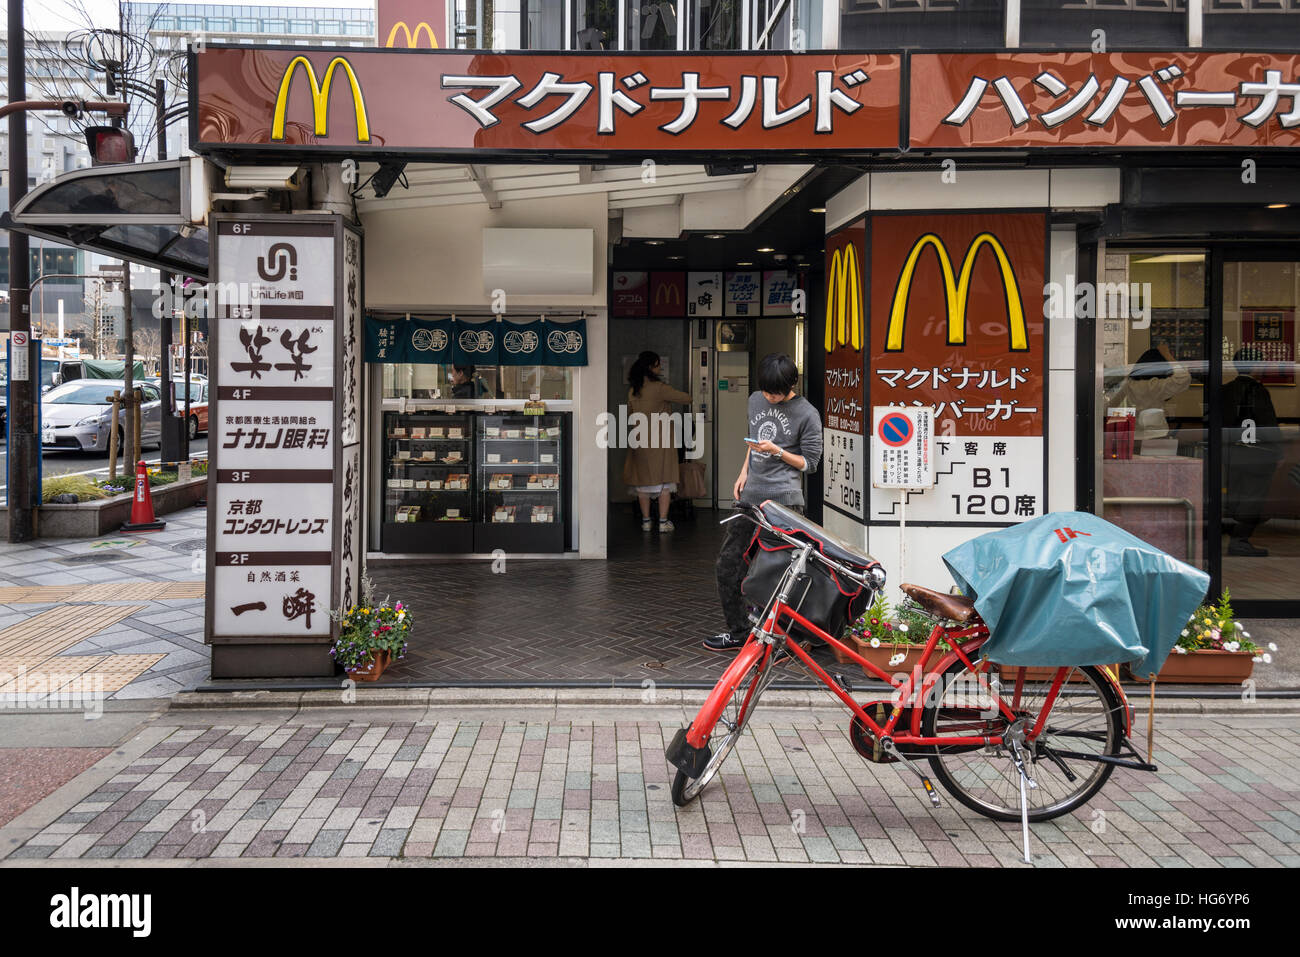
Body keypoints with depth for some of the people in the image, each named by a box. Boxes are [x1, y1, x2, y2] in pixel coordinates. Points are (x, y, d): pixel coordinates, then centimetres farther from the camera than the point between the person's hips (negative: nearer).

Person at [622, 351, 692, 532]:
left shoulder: (633, 391, 5)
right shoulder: (659, 388, -13)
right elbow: (686, 399, -9)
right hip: (660, 440, -5)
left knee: (643, 481, 10)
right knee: (664, 480, 3)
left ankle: (645, 520, 12)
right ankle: (663, 521, 2)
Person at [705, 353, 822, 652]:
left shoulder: (807, 414, -6)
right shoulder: (756, 401, 13)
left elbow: (810, 462, -2)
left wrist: (777, 451, -14)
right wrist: (744, 472, 15)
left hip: (783, 499, -7)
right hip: (750, 495, 7)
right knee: (729, 562, 7)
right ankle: (738, 631, 18)